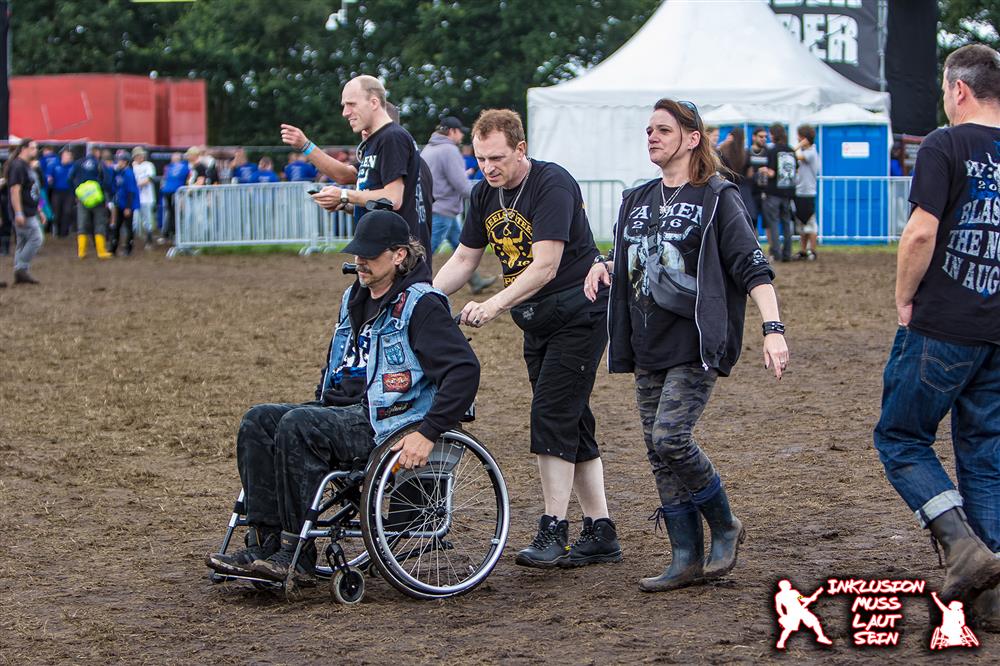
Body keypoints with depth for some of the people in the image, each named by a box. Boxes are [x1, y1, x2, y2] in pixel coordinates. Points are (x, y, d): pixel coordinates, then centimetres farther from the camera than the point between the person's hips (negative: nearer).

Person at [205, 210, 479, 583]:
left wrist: (428, 433, -23)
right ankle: (263, 545, -18)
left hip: (389, 423, -9)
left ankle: (296, 554, -24)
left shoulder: (421, 305, -8)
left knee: (297, 426, -29)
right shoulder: (355, 298, 18)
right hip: (343, 411, 9)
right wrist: (320, 406, 18)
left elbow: (464, 369, -18)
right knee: (258, 421, -11)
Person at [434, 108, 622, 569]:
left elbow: (545, 267, -27)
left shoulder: (553, 185, -20)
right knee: (573, 425, 9)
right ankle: (601, 534, 14)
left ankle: (553, 532, -11)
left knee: (552, 417, -14)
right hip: (538, 323, 8)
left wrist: (494, 305, -36)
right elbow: (464, 260, 10)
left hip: (578, 316, -8)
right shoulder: (486, 194, 5)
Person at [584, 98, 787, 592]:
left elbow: (752, 266, -11)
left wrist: (773, 328, -22)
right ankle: (686, 559, 11)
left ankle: (725, 528, 4)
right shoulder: (636, 201, 16)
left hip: (696, 346, -7)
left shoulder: (717, 198, -4)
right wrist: (603, 265, 4)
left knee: (670, 438, -18)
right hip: (648, 349, 7)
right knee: (658, 454, 4)